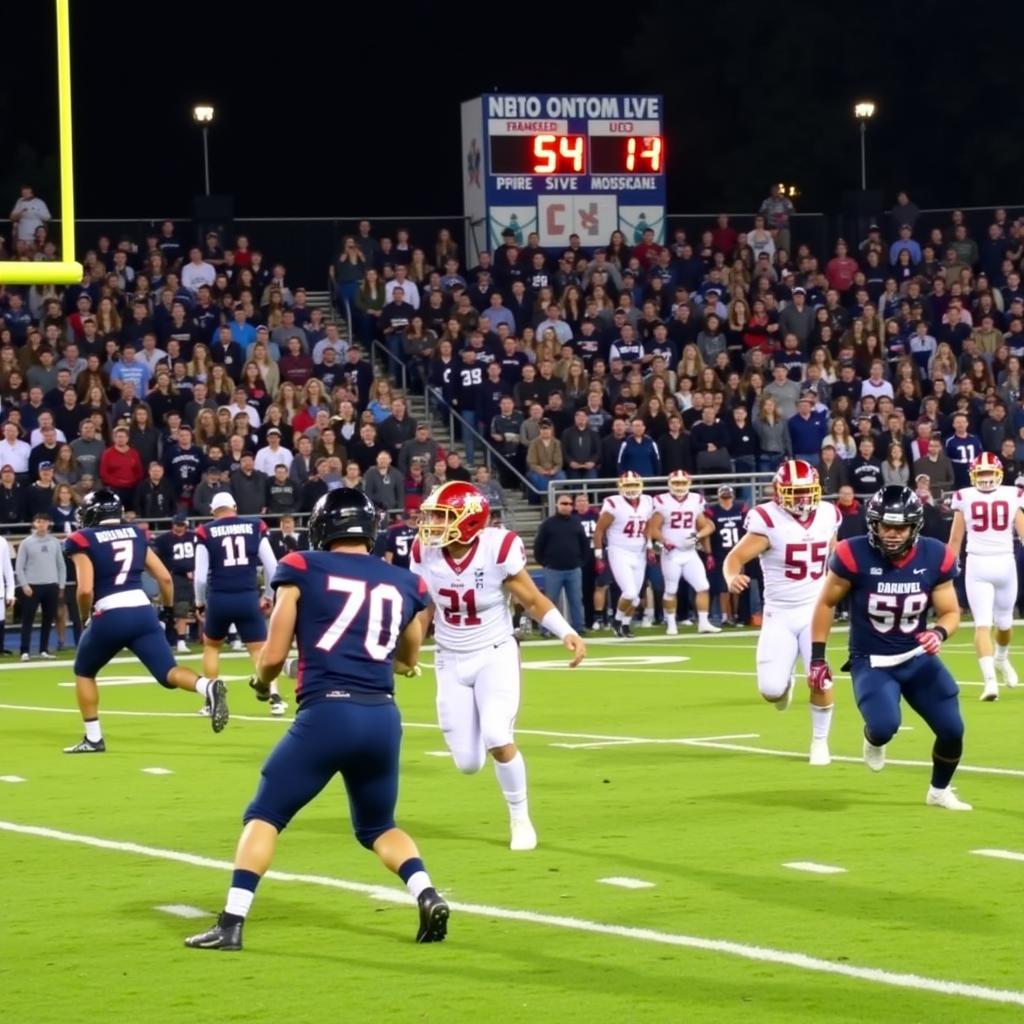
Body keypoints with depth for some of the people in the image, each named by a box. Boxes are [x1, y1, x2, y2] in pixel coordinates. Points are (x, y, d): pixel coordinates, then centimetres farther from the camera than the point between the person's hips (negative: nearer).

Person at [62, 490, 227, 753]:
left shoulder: (84, 541, 0)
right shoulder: (136, 534, 15)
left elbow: (85, 590, -11)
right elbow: (165, 577, 13)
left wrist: (85, 617, 7)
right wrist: (168, 611, 27)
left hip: (110, 616, -3)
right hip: (143, 611, 3)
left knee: (84, 672, 22)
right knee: (168, 673, -2)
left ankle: (93, 738, 19)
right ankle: (208, 687, -33)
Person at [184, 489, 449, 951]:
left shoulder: (303, 569, 3)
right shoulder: (404, 583, 15)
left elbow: (274, 655, 3)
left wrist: (261, 683, 25)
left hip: (328, 713, -4)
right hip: (383, 717, 4)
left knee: (264, 815, 9)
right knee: (377, 826, 24)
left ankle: (231, 923, -1)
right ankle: (428, 896, 1)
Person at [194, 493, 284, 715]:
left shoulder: (206, 532, 1)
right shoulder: (254, 526, 6)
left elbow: (201, 576, -3)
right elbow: (272, 567, 4)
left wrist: (200, 603, 14)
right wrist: (268, 596, 19)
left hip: (219, 599, 0)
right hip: (248, 598, 0)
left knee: (211, 645, 23)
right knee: (260, 649, 8)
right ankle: (274, 697, -11)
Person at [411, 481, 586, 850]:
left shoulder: (498, 549, -21)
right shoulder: (425, 553, -10)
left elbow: (533, 601, -9)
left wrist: (567, 633, -23)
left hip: (495, 655, -3)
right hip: (452, 661, 3)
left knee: (497, 740, -23)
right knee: (468, 762, -2)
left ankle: (520, 819, 1)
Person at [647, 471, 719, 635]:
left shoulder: (696, 501, 5)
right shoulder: (662, 503, -7)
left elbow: (705, 526, 12)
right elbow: (654, 528, -7)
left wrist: (698, 536, -9)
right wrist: (664, 541, -23)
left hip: (691, 553, 4)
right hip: (671, 554, -3)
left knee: (703, 587, -5)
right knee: (671, 590, 4)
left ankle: (703, 622, 0)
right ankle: (671, 624, 16)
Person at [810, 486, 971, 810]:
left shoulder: (934, 558, -10)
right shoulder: (854, 556, -18)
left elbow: (950, 612, 1)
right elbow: (826, 604, -4)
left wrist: (939, 633, -23)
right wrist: (817, 658, -5)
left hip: (917, 658, 3)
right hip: (871, 662, -3)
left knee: (952, 730, -3)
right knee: (885, 725, -29)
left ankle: (939, 791, 28)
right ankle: (872, 739, 13)